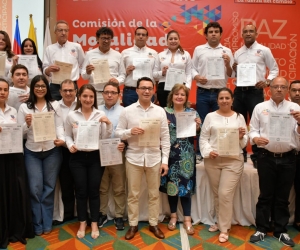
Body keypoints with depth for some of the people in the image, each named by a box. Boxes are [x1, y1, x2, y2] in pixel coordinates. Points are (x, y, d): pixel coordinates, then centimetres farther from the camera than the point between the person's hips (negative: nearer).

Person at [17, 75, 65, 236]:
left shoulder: (55, 105, 4)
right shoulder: (24, 107, 3)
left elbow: (59, 126, -1)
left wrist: (61, 139, -19)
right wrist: (27, 124, -18)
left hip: (52, 151, 0)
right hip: (32, 152, 0)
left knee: (49, 187, 9)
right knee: (35, 188, 1)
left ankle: (47, 224, 22)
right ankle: (37, 225, 17)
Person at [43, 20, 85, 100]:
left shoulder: (76, 46, 5)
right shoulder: (49, 49, 6)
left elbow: (83, 65, 15)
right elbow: (45, 72, 4)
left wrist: (76, 74, 6)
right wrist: (49, 69, -16)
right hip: (55, 87, 0)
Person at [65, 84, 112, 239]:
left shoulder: (101, 115, 0)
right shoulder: (71, 115, 1)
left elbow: (105, 138, -2)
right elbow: (67, 135, 6)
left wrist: (108, 124, -17)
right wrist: (70, 146, -13)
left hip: (96, 157, 0)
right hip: (78, 157, 0)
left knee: (94, 190, 6)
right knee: (81, 191, 8)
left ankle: (94, 224, 22)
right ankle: (82, 223, 25)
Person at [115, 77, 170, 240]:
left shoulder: (160, 111, 2)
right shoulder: (127, 111, -1)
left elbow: (165, 138, 3)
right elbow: (117, 132, 1)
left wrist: (165, 160, -2)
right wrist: (130, 132, -19)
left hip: (154, 158, 1)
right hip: (134, 158, -1)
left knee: (154, 194, 12)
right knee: (133, 194, 10)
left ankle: (154, 224, 28)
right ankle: (133, 225, 25)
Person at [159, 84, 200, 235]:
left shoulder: (192, 112, 4)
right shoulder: (164, 112, 2)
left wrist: (197, 126, -14)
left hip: (186, 155, 0)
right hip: (170, 154, 0)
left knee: (186, 185, 2)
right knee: (171, 184, 8)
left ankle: (187, 219, 14)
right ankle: (173, 215, 25)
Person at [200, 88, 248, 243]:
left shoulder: (239, 117, 6)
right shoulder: (210, 116, 4)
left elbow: (244, 142, 8)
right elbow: (203, 138, 3)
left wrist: (242, 137, -13)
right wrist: (208, 151, -13)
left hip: (233, 161, -1)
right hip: (212, 160, 1)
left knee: (225, 194, -5)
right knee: (216, 194, 13)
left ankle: (224, 229, 10)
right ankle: (221, 222, 31)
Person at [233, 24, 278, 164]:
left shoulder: (264, 50, 1)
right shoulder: (237, 53, 12)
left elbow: (274, 69, 4)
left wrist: (267, 81, -11)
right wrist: (234, 70, -6)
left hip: (255, 91, -4)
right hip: (239, 91, 4)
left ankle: (257, 155, 13)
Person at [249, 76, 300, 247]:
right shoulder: (260, 107, 3)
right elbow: (253, 130, 4)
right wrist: (256, 138, -19)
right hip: (266, 157, -1)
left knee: (283, 197, 12)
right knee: (266, 195, 8)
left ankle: (281, 231, 26)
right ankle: (261, 229, 21)